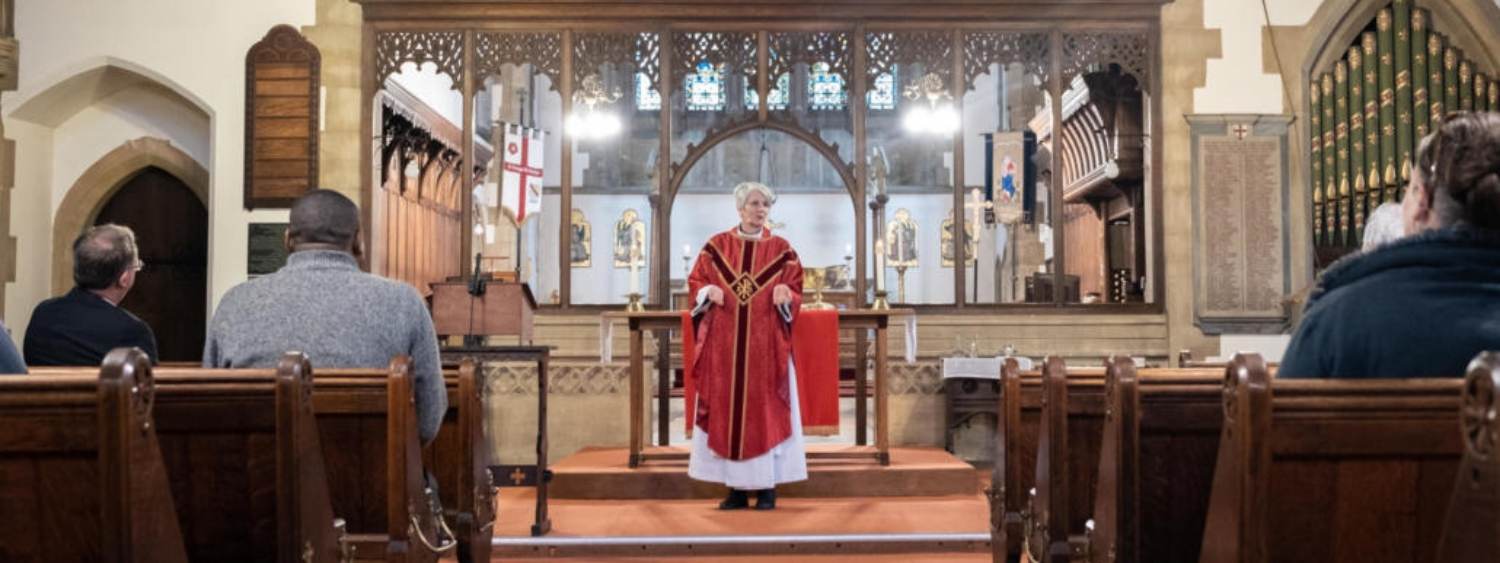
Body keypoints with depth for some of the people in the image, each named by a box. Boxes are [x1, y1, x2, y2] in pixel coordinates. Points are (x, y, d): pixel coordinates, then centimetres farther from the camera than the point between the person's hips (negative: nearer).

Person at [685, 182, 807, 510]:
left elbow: (796, 293, 4)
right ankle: (736, 488, 9)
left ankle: (767, 488, 5)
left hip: (766, 344, -1)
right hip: (724, 343, 1)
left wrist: (785, 296, -18)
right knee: (726, 409, 1)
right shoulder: (716, 246, 7)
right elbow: (695, 282, 9)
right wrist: (709, 291, -12)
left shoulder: (781, 249, 4)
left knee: (766, 411, -1)